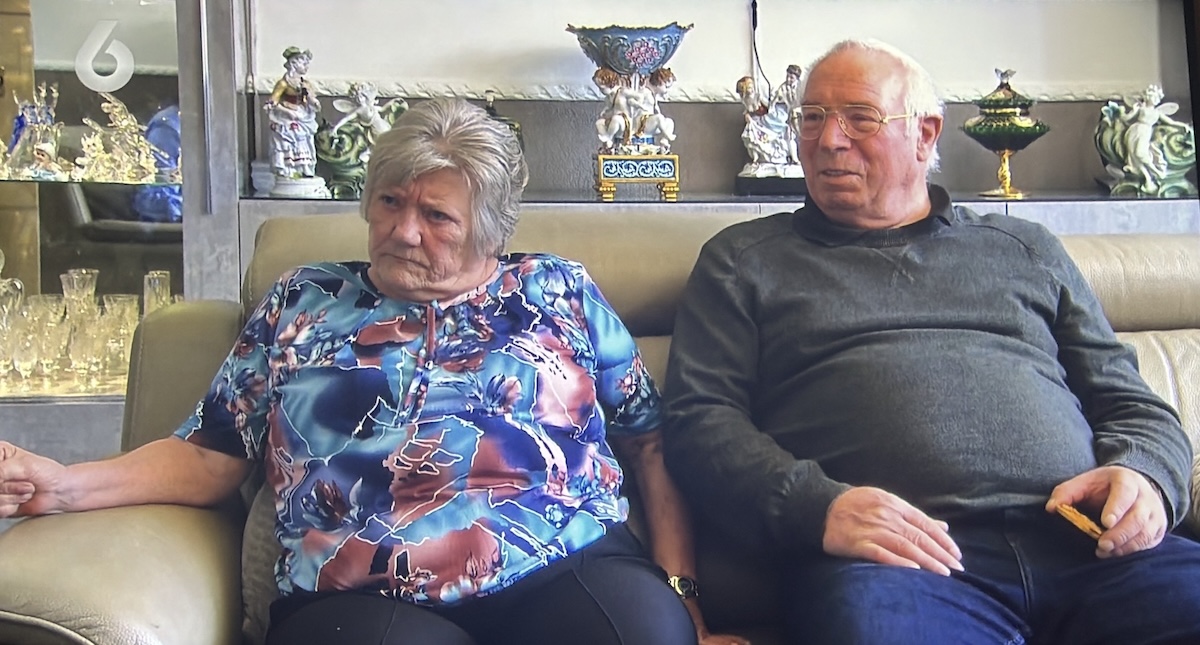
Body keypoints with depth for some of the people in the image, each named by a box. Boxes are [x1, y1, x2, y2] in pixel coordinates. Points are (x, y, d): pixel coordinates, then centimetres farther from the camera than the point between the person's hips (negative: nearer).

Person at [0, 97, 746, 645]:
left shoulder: (558, 290, 15)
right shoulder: (303, 302, 18)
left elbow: (652, 441, 14)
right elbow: (209, 457, 15)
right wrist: (64, 484, 0)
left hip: (574, 571, 1)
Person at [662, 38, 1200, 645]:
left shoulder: (1026, 249, 25)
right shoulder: (745, 259, 17)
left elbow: (1129, 400, 23)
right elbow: (699, 419, 5)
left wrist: (1145, 475, -1)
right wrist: (814, 505, -13)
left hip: (1087, 546, 4)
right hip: (890, 559, -3)